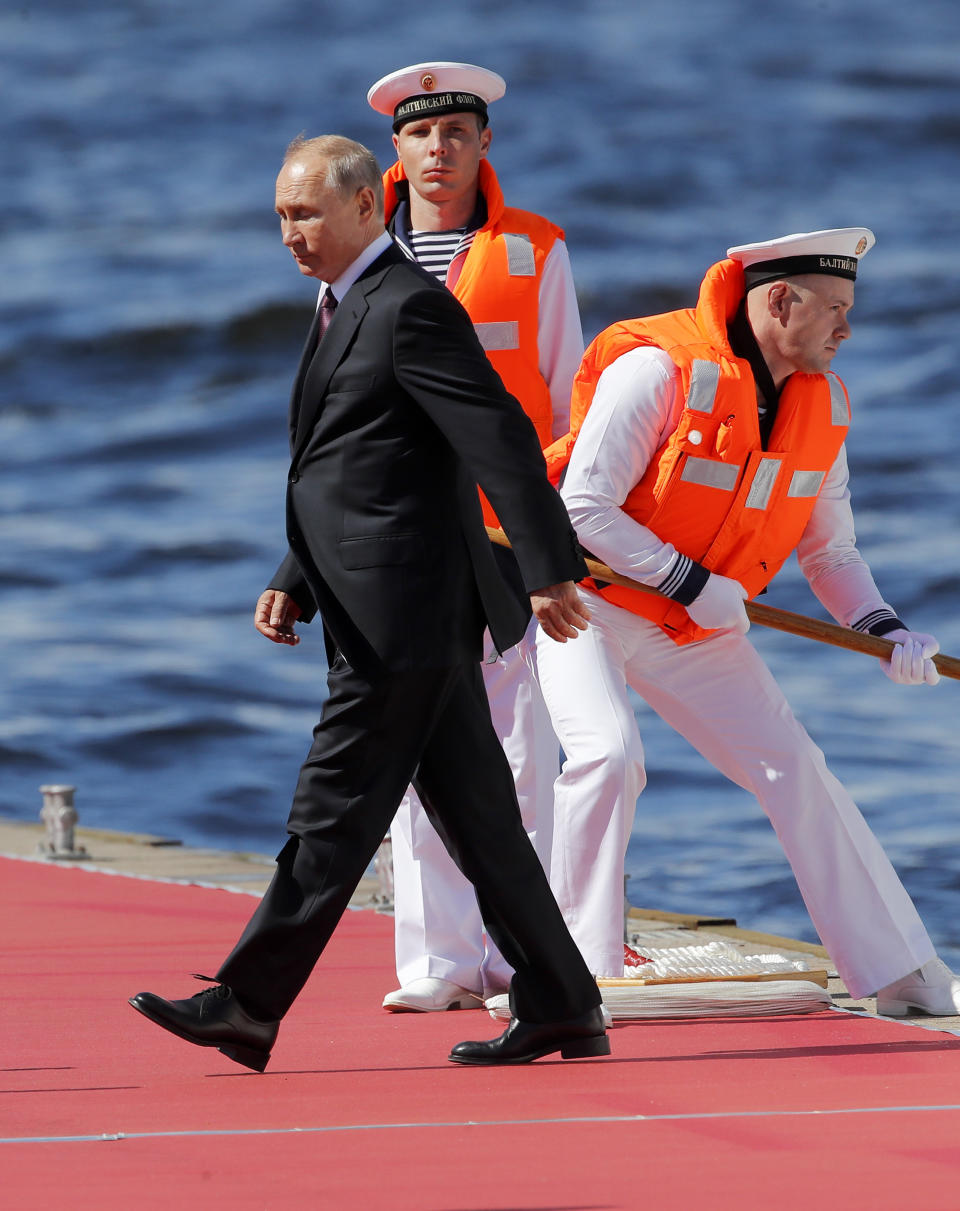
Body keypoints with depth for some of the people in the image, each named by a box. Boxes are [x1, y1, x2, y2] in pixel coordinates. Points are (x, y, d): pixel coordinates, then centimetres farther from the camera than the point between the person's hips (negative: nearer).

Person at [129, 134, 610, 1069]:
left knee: (336, 806, -7)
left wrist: (550, 571, -20)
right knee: (474, 815, 10)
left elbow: (503, 441, -18)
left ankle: (246, 1008, -6)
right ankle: (559, 1010, 13)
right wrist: (295, 581, 16)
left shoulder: (410, 308, -13)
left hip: (405, 616, -10)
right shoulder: (345, 310, 19)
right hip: (392, 616, 10)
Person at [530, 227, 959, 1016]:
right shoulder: (660, 370, -22)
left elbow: (829, 549, 8)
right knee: (609, 752, -27)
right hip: (591, 604, -6)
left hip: (697, 633, 6)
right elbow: (585, 509, -22)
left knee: (796, 770, 1)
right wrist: (693, 583, -24)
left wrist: (881, 627, -9)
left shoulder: (827, 404, -1)